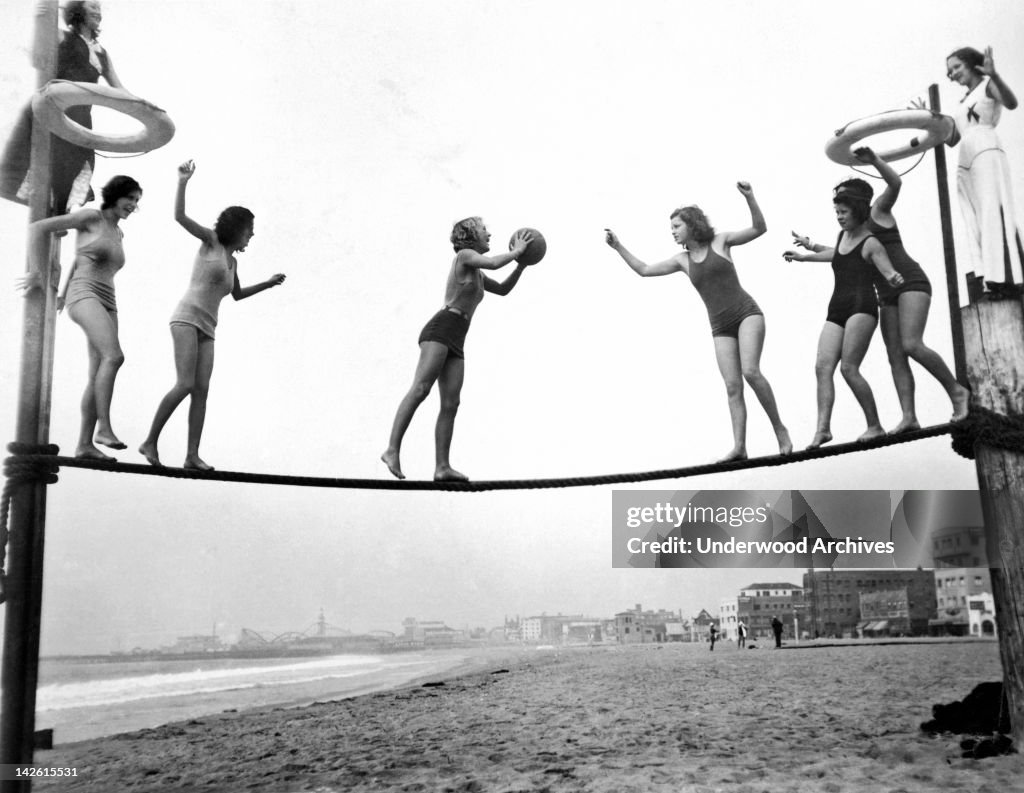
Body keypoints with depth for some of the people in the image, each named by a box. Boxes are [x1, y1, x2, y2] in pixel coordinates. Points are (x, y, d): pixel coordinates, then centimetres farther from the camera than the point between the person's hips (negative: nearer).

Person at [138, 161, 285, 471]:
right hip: (186, 317, -7)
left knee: (201, 390, -5)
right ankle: (150, 442, -9)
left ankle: (192, 455, -8)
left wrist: (268, 283, 31)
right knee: (185, 385, -19)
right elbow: (180, 216, -9)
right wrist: (183, 181, -14)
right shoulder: (210, 240, 4)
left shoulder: (232, 260, 21)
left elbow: (237, 294, 37)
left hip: (207, 329, 7)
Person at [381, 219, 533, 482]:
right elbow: (493, 263, -14)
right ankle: (392, 450, -27)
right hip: (440, 330, -9)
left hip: (456, 342, 9)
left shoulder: (475, 273, 29)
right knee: (420, 389, -23)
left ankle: (442, 467, -10)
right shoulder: (465, 255, 4)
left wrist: (522, 263, 29)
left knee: (450, 404, -4)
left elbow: (503, 290, 39)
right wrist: (516, 251, 4)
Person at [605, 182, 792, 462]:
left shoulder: (720, 241, 3)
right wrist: (618, 246, 8)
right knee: (732, 386, -7)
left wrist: (749, 197, -17)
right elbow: (644, 270, 13)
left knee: (750, 370, -23)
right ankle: (739, 446, -13)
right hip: (720, 327, 4)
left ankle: (779, 428, -10)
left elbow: (759, 228, -3)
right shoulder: (682, 260, 11)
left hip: (747, 314, -4)